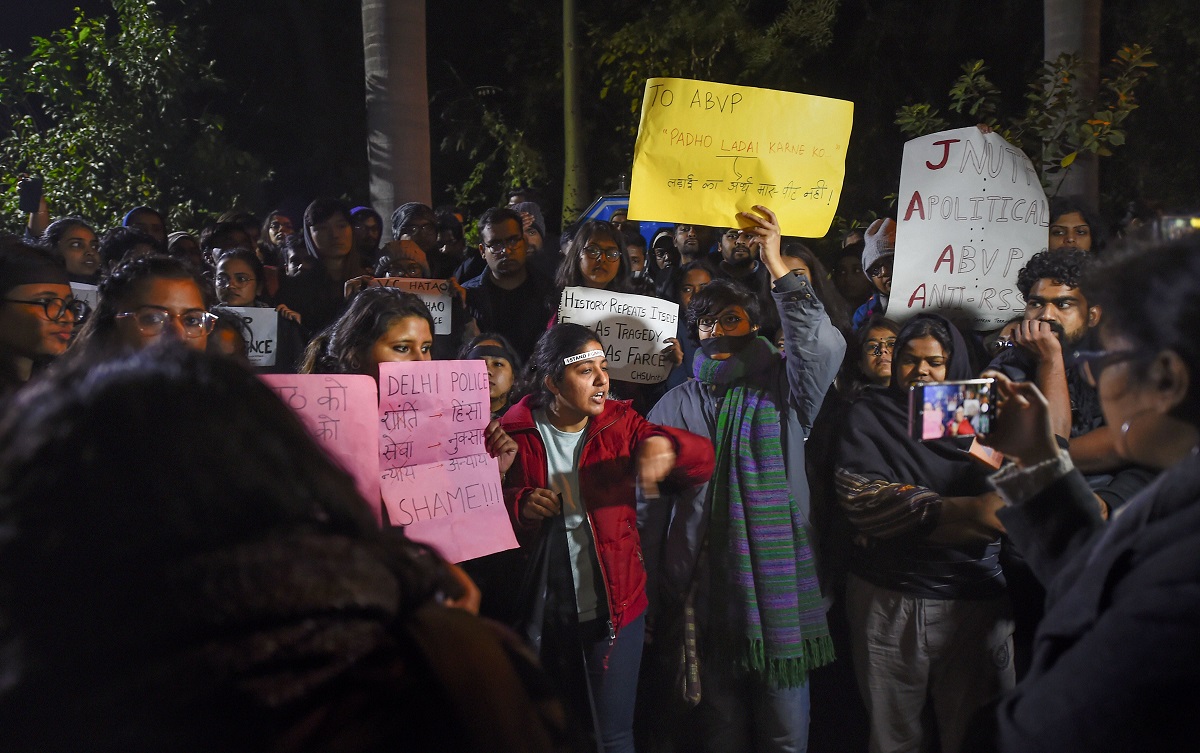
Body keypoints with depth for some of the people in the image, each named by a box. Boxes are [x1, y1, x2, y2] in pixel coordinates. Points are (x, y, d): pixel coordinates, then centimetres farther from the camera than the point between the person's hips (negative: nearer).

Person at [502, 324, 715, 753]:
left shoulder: (620, 424, -3)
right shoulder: (518, 433, -4)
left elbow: (702, 460, -13)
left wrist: (665, 445, -35)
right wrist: (521, 505, -22)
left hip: (614, 604, -1)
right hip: (545, 609, 1)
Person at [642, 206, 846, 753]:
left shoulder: (781, 388, 4)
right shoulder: (677, 405, 10)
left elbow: (823, 347, -18)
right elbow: (650, 503, 10)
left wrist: (777, 265, -22)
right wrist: (649, 597, 5)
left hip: (777, 580, -2)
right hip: (704, 586, 2)